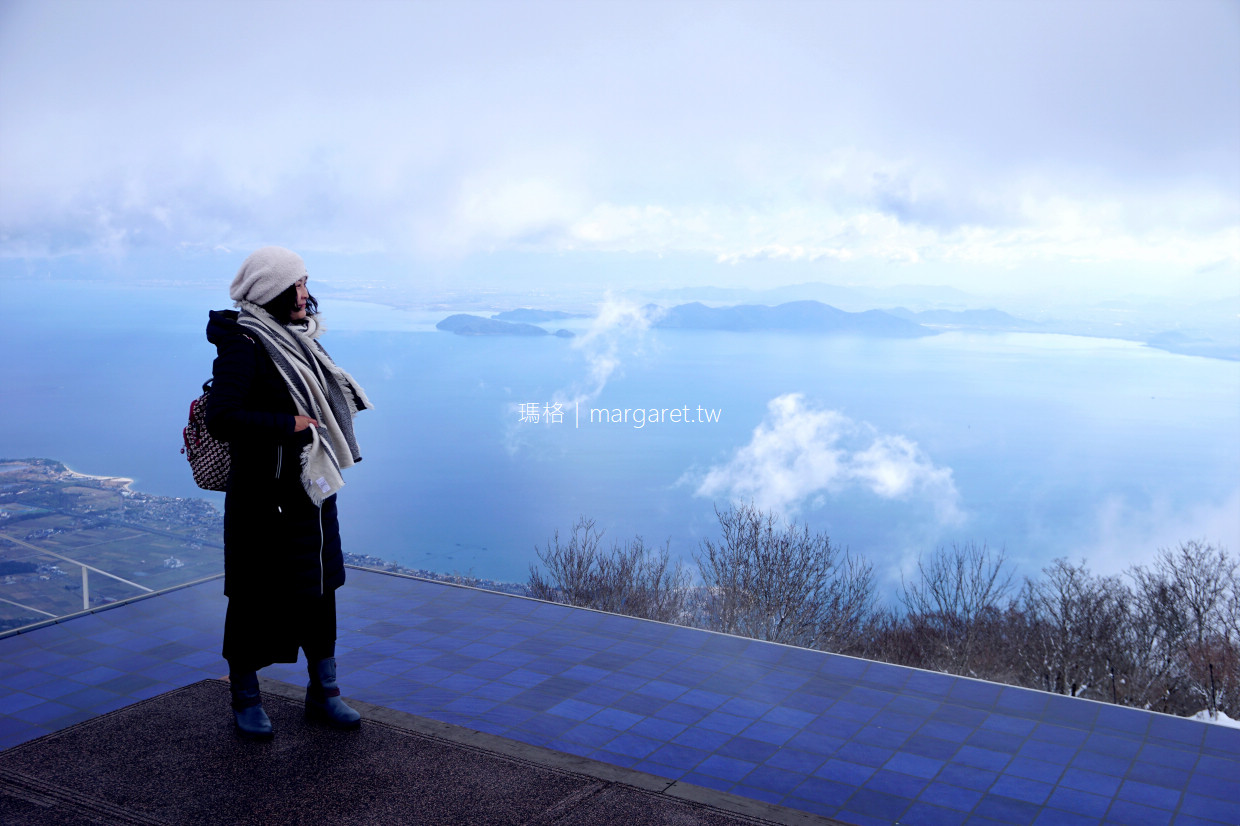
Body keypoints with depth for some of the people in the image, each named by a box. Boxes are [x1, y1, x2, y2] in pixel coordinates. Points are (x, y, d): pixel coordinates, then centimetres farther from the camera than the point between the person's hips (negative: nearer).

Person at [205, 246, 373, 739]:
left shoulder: (298, 337, 11)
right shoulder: (243, 346, -15)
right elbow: (221, 419, -25)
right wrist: (291, 424, -23)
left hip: (312, 490, 8)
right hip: (264, 499, -8)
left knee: (319, 589, 14)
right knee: (256, 600, 5)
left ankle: (323, 693, 27)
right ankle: (245, 700, 23)